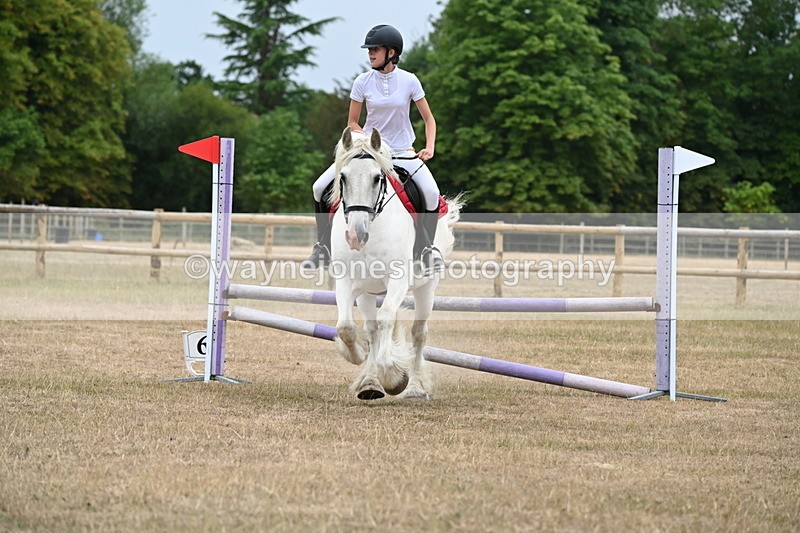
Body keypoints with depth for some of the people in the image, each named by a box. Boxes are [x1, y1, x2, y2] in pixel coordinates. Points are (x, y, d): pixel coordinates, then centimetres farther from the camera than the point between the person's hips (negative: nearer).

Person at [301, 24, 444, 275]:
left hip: (403, 152, -2)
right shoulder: (363, 82, -6)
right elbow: (352, 123, 1)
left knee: (431, 193, -26)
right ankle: (323, 247, 4)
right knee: (321, 188, -11)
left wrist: (430, 147, -16)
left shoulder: (409, 80, -7)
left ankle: (426, 249, -3)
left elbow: (428, 118, 0)